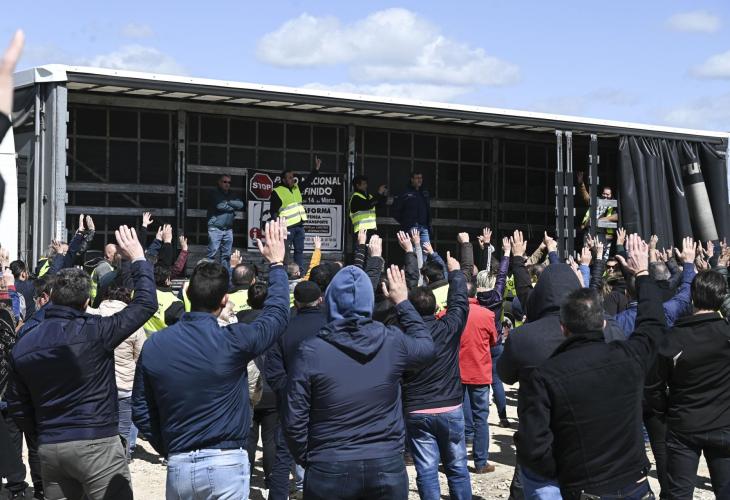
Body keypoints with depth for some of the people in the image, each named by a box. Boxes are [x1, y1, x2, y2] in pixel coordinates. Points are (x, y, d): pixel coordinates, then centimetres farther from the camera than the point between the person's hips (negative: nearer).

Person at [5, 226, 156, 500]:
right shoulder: (94, 332, -13)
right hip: (96, 443, -6)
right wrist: (138, 259, 3)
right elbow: (145, 304, -7)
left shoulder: (23, 344, 4)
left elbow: (16, 406, 10)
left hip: (49, 447, 6)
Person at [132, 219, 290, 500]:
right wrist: (276, 263, 16)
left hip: (178, 466, 3)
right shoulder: (232, 341, -13)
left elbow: (141, 411, 5)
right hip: (226, 463, -3)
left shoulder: (154, 345, -2)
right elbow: (277, 314, 5)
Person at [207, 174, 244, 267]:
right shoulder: (214, 193, 0)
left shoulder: (231, 195, 18)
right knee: (212, 253, -11)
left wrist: (228, 202, -7)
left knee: (226, 255, 8)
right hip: (215, 229, -6)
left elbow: (240, 204, 3)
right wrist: (232, 207, 0)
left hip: (228, 229, 6)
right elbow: (219, 205, -14)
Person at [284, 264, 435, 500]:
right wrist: (402, 302, 27)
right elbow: (427, 346, 18)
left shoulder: (311, 351, -11)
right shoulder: (392, 342, -5)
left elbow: (294, 422, -8)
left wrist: (308, 460, 9)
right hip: (387, 468, 2)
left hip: (329, 471, -1)